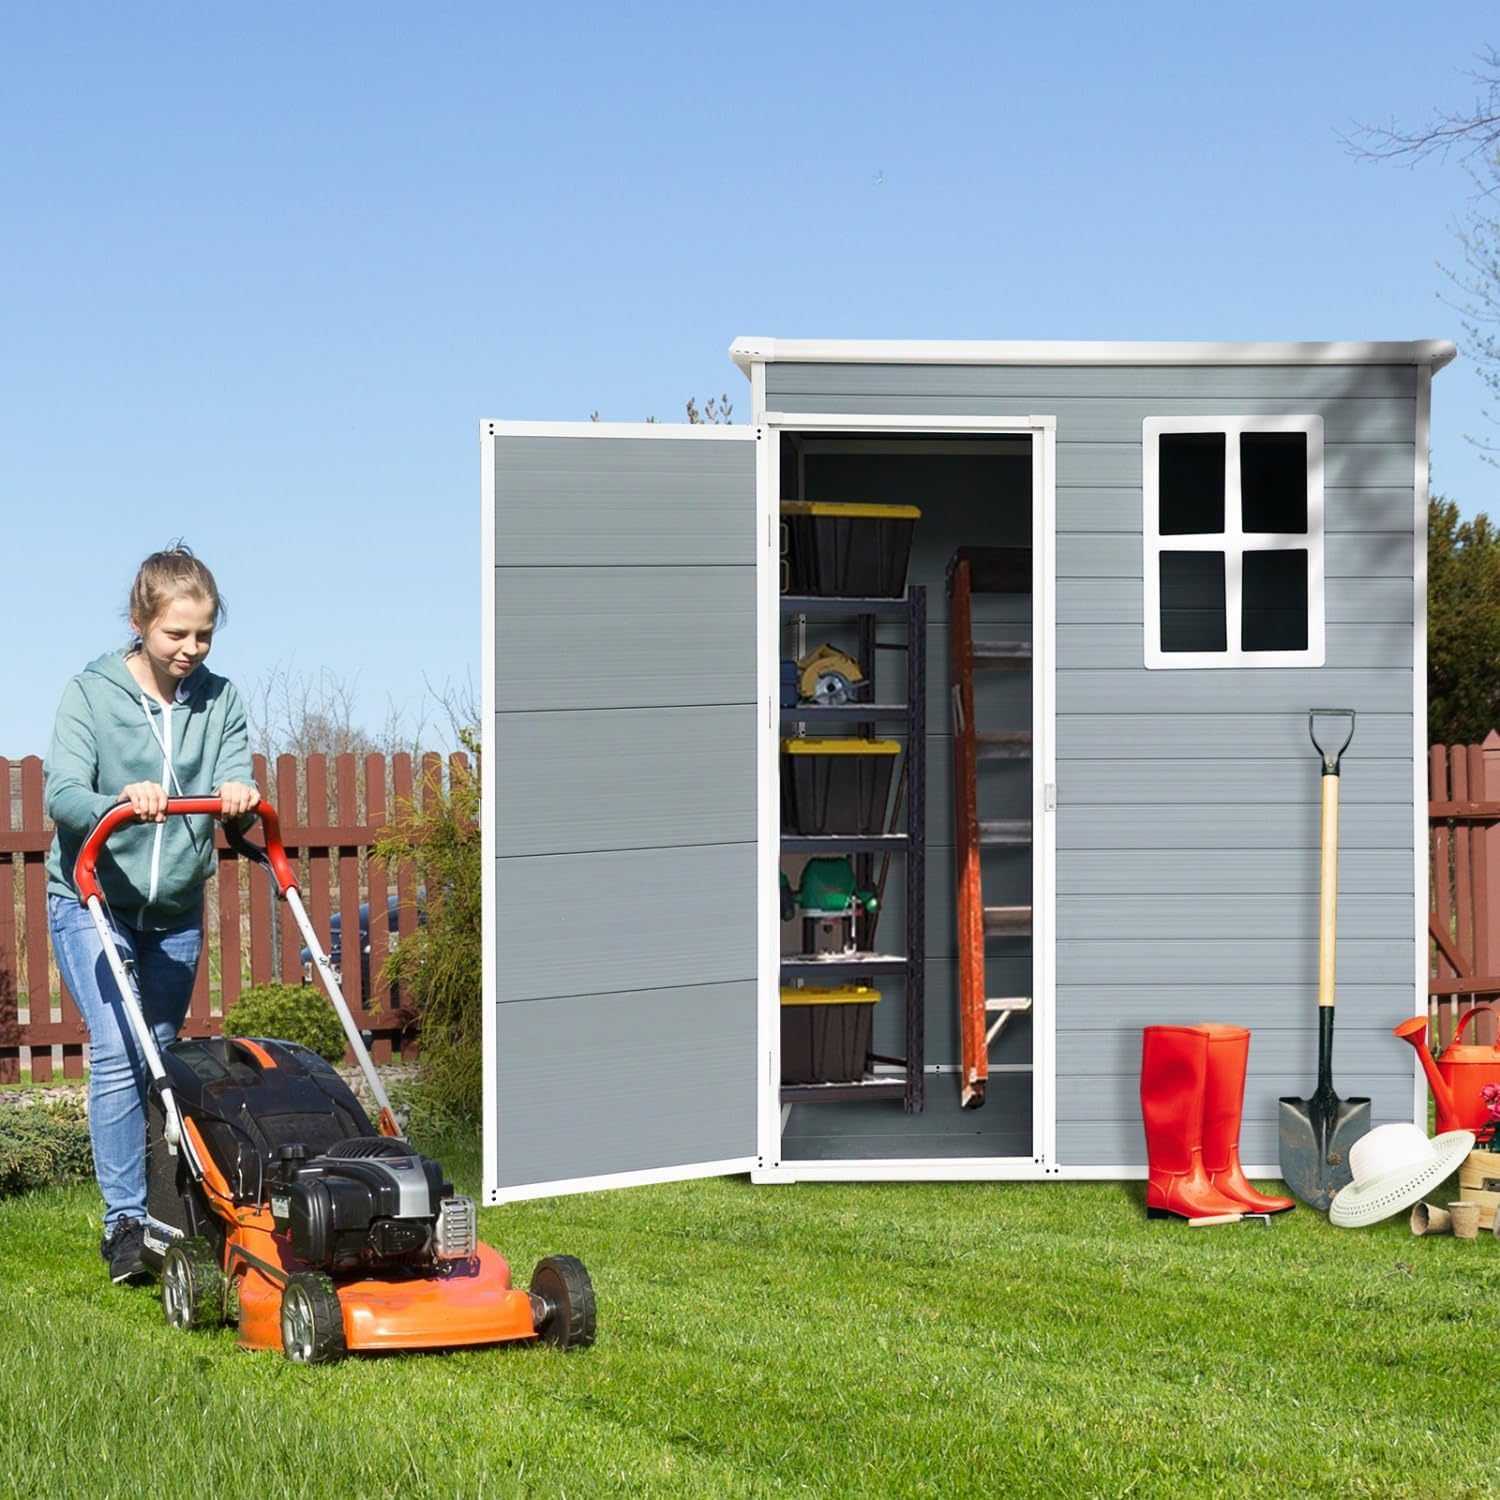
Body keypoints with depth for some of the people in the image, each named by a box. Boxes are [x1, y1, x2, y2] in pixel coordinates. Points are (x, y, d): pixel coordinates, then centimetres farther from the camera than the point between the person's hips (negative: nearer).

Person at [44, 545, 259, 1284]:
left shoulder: (219, 701, 2)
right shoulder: (90, 693, -8)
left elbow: (233, 782, -6)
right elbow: (62, 793, -18)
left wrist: (239, 795, -31)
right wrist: (121, 803, -39)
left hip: (177, 909, 4)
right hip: (92, 899, -4)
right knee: (119, 1051, -17)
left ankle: (153, 1213, 22)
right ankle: (124, 1221, -14)